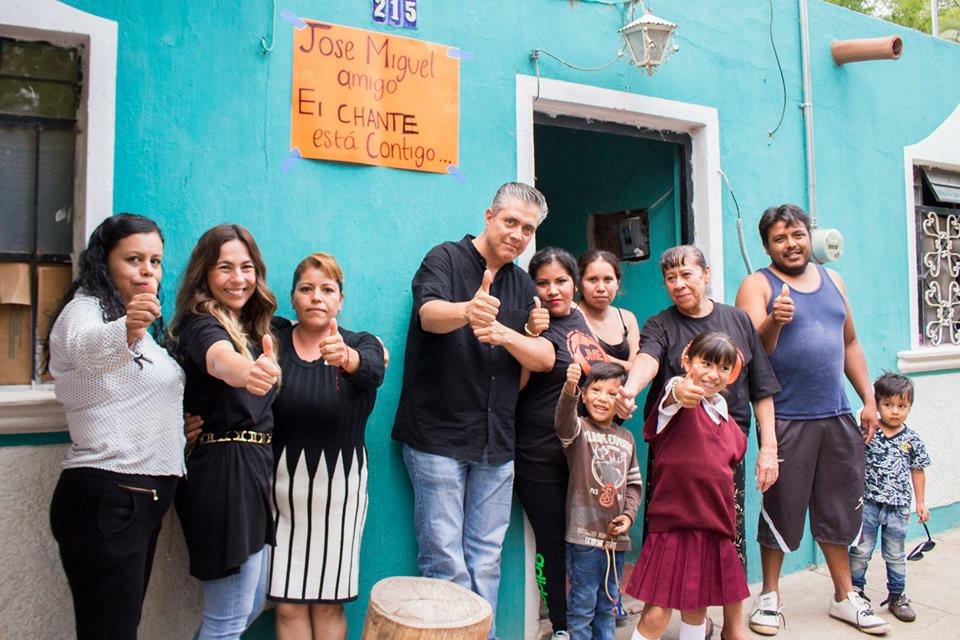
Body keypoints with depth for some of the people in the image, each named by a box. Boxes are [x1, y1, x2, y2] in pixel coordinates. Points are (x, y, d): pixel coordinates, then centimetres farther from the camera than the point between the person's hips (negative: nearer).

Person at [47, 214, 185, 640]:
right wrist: (125, 330, -57)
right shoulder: (84, 309, -11)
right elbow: (87, 345, -36)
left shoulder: (145, 325, 16)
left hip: (143, 494, 9)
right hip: (106, 498, -9)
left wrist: (179, 423, 10)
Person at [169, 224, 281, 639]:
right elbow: (219, 358, -41)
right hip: (221, 471, -9)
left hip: (255, 467, 9)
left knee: (252, 605, 21)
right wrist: (247, 371, -63)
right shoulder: (200, 324, -16)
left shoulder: (253, 325, 11)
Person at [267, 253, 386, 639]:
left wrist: (346, 357, -46)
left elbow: (372, 372, -25)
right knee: (288, 604, 6)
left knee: (328, 604, 10)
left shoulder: (361, 345, -3)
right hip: (283, 481, 1)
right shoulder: (273, 337, 0)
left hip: (339, 483, 0)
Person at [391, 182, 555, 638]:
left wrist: (505, 333, -19)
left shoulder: (522, 286, 12)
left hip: (495, 444, 5)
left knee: (486, 562, 13)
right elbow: (430, 314, -25)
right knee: (446, 563, -1)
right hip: (437, 437, -5)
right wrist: (468, 311, -47)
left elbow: (545, 358, 1)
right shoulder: (446, 259, -4)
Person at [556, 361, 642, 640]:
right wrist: (569, 387, -51)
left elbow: (634, 483, 15)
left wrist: (629, 515, -1)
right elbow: (564, 420, -32)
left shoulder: (626, 438, 9)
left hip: (616, 536, 5)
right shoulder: (579, 430, -7)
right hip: (585, 535, -5)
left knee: (609, 605, 18)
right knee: (582, 606, 5)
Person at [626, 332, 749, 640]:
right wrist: (680, 391, -57)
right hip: (673, 524, -6)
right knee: (656, 615, -6)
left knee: (696, 608, 19)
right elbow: (672, 396, -34)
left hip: (715, 527, 6)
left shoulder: (730, 426, 11)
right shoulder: (679, 402, -8)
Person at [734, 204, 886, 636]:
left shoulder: (832, 280, 14)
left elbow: (850, 344, 19)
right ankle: (770, 597, 21)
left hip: (837, 417, 5)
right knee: (780, 510, 4)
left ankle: (845, 597, 31)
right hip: (785, 420, -5)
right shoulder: (758, 285, -3)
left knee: (839, 510, 14)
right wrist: (774, 321, -33)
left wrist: (869, 399, 13)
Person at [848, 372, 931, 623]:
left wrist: (920, 502, 10)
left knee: (895, 555, 15)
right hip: (868, 503, -2)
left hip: (898, 506, 2)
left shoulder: (911, 440, 0)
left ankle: (896, 597, 29)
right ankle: (855, 592, 19)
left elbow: (917, 471, 9)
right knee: (860, 551, 5)